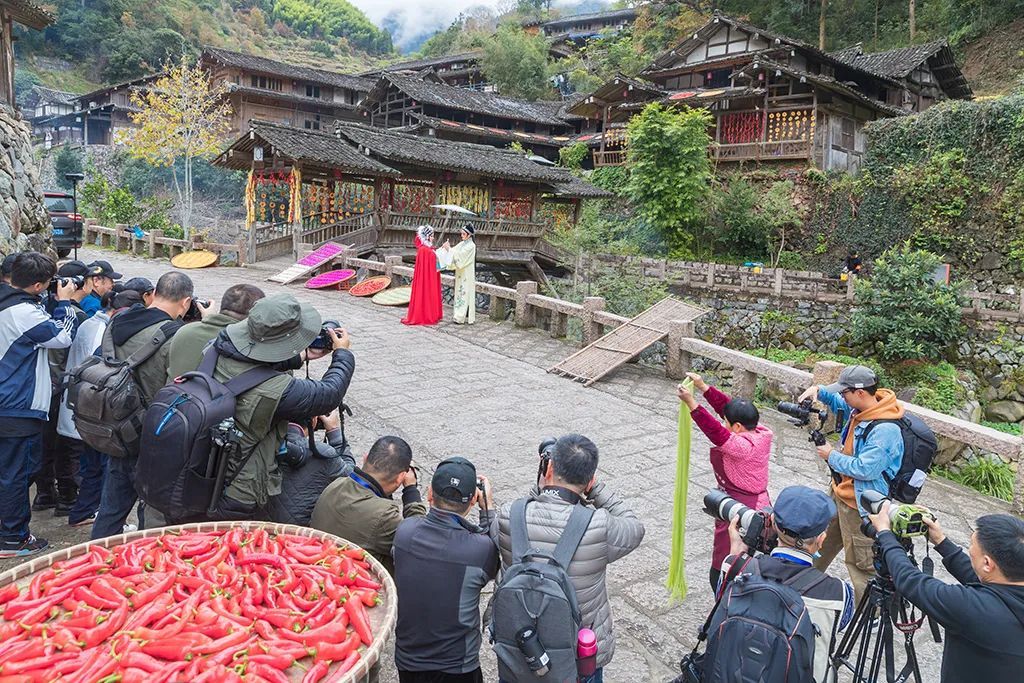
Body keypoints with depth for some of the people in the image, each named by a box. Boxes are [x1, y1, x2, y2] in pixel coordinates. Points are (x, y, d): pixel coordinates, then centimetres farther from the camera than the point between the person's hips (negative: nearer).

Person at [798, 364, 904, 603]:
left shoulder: (886, 431, -29)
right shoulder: (859, 409, -2)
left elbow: (865, 469, -29)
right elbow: (837, 402, 20)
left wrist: (832, 456, -15)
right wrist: (818, 391, 0)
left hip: (859, 505, -10)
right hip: (840, 493, 10)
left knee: (861, 563, -1)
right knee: (821, 543, 26)